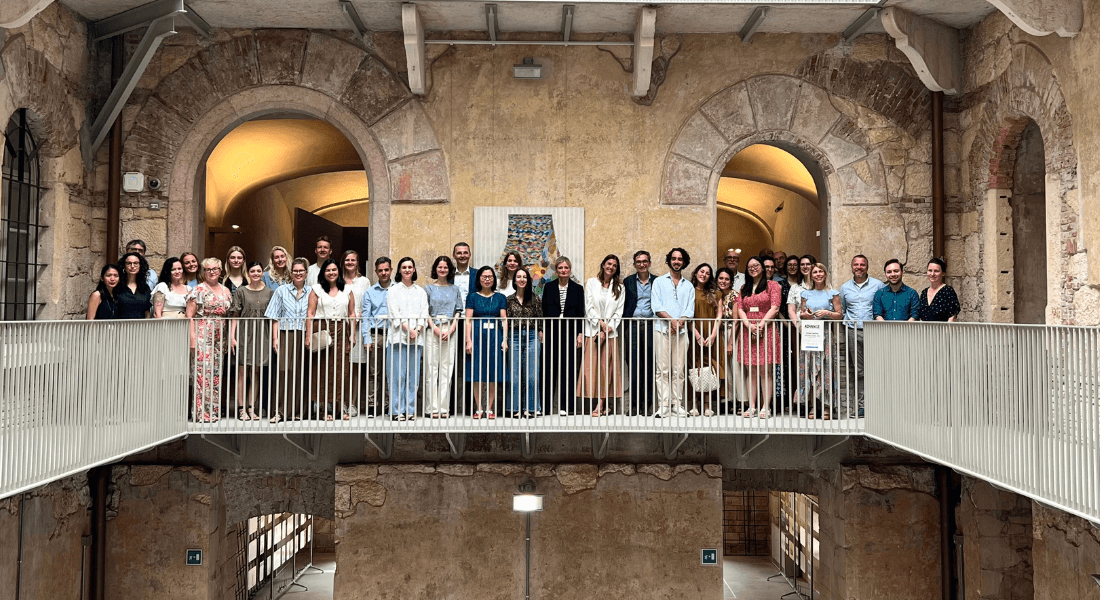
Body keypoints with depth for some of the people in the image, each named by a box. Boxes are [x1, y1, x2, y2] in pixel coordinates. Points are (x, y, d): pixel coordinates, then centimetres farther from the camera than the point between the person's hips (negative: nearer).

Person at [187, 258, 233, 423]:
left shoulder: (225, 291, 15)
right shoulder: (198, 290, 0)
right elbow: (190, 316, -5)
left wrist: (227, 339, 12)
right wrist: (192, 337, -13)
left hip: (219, 337, 5)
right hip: (202, 336, -5)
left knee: (216, 373, 6)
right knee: (203, 372, -9)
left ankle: (214, 410, 11)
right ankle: (202, 413, -7)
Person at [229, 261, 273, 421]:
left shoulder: (269, 293, 10)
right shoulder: (241, 291, 4)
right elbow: (234, 315, 1)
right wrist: (232, 337, -7)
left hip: (261, 335, 2)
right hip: (243, 334, -2)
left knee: (256, 372, 5)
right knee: (242, 372, -3)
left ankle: (252, 408, 11)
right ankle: (241, 409, 0)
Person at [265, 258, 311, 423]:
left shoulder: (310, 293, 12)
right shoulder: (281, 291, 8)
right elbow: (275, 317, 5)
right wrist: (275, 338, -3)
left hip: (304, 337, 2)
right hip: (286, 335, -2)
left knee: (301, 372, 1)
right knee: (284, 370, -11)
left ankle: (297, 410, 8)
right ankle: (281, 410, -9)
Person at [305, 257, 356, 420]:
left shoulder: (347, 290, 13)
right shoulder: (317, 289, 7)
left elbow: (352, 313, 12)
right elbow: (310, 313, 1)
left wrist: (352, 335, 4)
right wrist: (308, 336, -7)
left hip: (341, 331, 1)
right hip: (321, 330, -1)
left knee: (340, 368, -4)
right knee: (322, 368, -3)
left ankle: (339, 405, 2)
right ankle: (324, 408, 2)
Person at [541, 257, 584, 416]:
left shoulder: (577, 289, 6)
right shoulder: (549, 287, 7)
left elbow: (580, 313, 4)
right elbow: (543, 310, 6)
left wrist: (580, 333, -4)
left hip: (569, 332, 0)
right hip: (551, 332, 1)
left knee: (568, 366, 0)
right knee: (549, 366, 1)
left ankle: (565, 405, 6)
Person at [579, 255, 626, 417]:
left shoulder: (619, 288, 11)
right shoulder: (591, 283, 9)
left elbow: (619, 311, 4)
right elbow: (589, 306, 2)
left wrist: (607, 328, -7)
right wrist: (600, 323, -10)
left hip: (610, 333, 1)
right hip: (593, 330, 0)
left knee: (607, 366, -4)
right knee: (592, 366, -6)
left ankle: (601, 405, -5)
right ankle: (600, 404, -5)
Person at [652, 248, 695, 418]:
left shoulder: (689, 286, 18)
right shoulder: (659, 282, 11)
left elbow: (690, 310, 8)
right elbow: (657, 307, 0)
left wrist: (679, 322, -10)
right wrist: (672, 320, -12)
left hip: (681, 331, 2)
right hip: (662, 329, -2)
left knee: (679, 370, 0)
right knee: (663, 370, -6)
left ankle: (677, 405, 3)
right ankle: (663, 406, -6)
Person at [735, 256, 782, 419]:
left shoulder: (772, 285, 5)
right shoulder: (744, 288, 19)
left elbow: (774, 308, -4)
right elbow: (740, 309, 10)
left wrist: (761, 325, -13)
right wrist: (749, 325, -8)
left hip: (766, 330, -4)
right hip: (748, 331, 4)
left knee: (765, 370, -7)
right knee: (750, 370, 1)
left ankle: (765, 408, -5)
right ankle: (751, 407, 3)